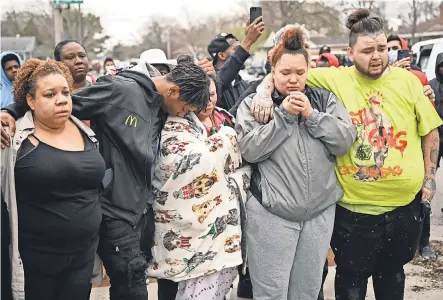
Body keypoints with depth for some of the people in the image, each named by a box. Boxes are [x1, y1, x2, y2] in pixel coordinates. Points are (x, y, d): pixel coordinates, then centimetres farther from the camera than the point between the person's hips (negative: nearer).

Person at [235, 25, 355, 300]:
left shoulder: (325, 100, 7)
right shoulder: (253, 104, 1)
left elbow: (345, 141, -2)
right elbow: (249, 150, -11)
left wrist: (312, 115, -12)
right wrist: (283, 115, -13)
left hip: (320, 212, 3)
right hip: (272, 214, -3)